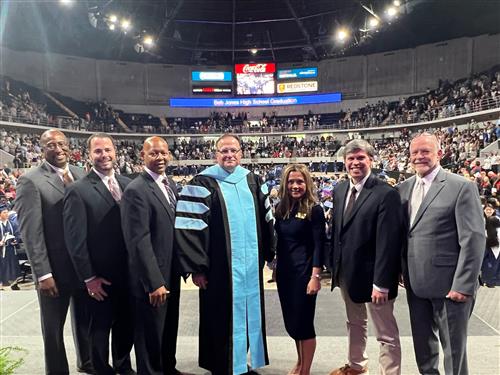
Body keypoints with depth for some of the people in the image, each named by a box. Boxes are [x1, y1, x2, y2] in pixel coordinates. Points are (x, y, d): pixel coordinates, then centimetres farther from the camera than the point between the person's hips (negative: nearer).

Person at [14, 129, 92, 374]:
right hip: (55, 269, -5)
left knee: (85, 319, 22)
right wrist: (43, 274, -17)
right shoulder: (30, 181, -11)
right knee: (53, 328, 13)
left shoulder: (81, 176, 4)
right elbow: (30, 232, -14)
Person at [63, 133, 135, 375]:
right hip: (100, 278, -5)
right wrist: (88, 278, -12)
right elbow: (75, 239, -13)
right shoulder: (78, 190, -12)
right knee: (100, 328, 15)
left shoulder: (128, 184, 3)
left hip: (128, 272, 5)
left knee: (127, 323, 20)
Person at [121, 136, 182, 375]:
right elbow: (139, 241, -22)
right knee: (151, 334, 11)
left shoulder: (170, 184, 7)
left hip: (171, 274, 8)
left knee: (169, 329, 24)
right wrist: (154, 283, -22)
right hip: (153, 279, -8)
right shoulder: (136, 190, -19)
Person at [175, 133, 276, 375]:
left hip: (251, 266, 6)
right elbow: (188, 227, -12)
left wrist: (268, 253, 13)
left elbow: (266, 220, 16)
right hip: (220, 268, -5)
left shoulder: (253, 181, 9)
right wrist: (196, 268, -14)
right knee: (222, 319, 6)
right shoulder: (203, 184, -8)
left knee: (248, 315, 16)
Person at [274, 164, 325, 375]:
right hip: (284, 272, 6)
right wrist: (277, 266, 10)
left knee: (303, 322, 4)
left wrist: (315, 277, -15)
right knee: (290, 322, 16)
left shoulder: (314, 209, -10)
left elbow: (319, 245, -12)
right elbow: (279, 241, 10)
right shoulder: (281, 208, 5)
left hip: (304, 273, -6)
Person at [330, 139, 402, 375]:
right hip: (346, 272, 8)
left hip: (371, 274, -7)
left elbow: (388, 243, -21)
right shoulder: (339, 190, 5)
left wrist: (382, 283, -21)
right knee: (354, 323, 27)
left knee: (386, 334, 10)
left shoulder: (386, 194, -18)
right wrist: (334, 266, 9)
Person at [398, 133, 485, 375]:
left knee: (453, 347, 11)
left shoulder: (462, 187, -10)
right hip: (415, 283, 5)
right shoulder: (403, 189, 7)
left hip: (449, 285, -5)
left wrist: (463, 285, -17)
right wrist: (402, 272, 5)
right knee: (422, 343, 19)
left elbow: (474, 239, -14)